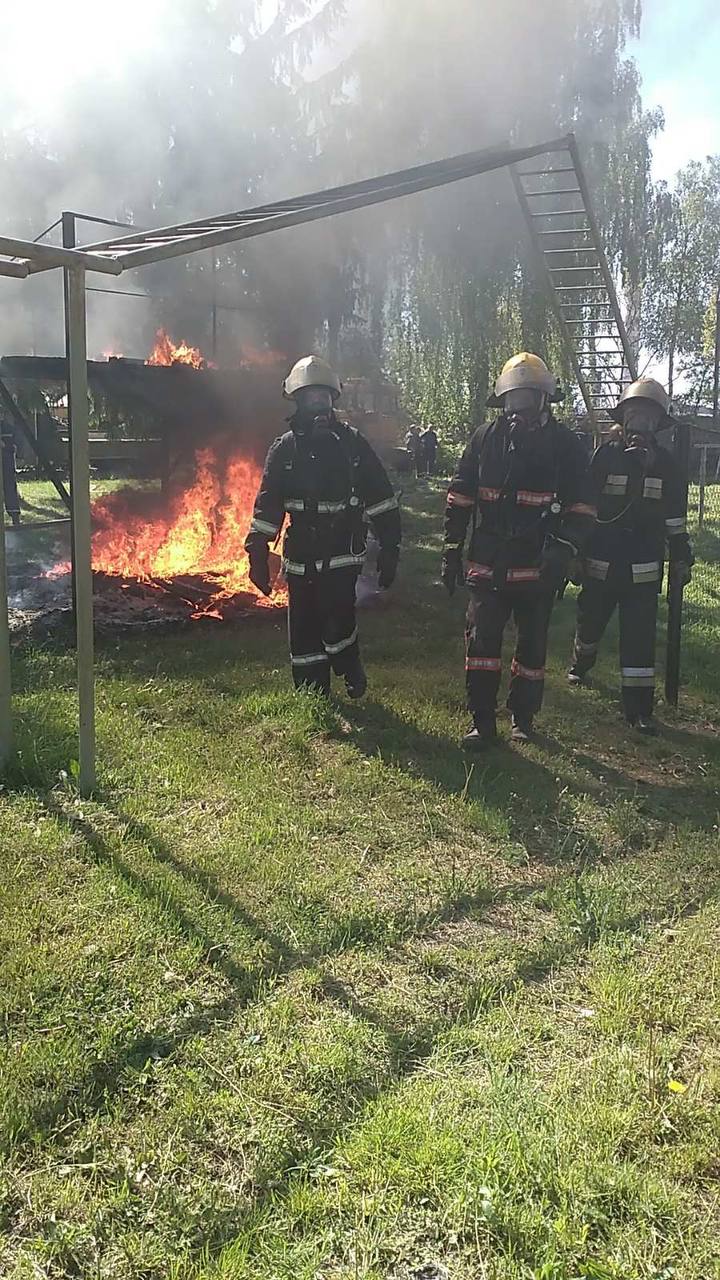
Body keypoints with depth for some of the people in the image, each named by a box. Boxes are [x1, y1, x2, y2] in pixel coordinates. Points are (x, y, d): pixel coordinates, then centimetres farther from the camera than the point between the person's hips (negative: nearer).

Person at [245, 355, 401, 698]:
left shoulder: (351, 441, 2)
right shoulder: (285, 447, 6)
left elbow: (380, 498, 1)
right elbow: (267, 504, 6)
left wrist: (390, 550, -3)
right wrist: (257, 553, 0)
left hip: (342, 554, -2)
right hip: (301, 558, 3)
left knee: (337, 624, -15)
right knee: (304, 633, 7)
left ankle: (352, 673, 16)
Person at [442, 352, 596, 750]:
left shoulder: (565, 444, 0)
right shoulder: (485, 438, 4)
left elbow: (582, 507, 0)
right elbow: (459, 497, 8)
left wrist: (562, 550, -15)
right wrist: (452, 550, 5)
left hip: (537, 568, -1)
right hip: (488, 564, 1)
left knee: (532, 643, 10)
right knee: (481, 640, -1)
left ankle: (523, 717, 26)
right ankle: (482, 721, 9)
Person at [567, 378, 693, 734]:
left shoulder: (663, 462, 6)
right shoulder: (604, 455, -2)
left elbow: (675, 518, 12)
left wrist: (681, 558, 10)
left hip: (644, 568, 1)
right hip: (601, 563, -1)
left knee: (640, 637, -2)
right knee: (591, 621, 16)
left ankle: (639, 708, 3)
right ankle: (580, 665, 46)